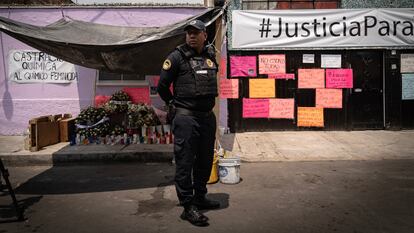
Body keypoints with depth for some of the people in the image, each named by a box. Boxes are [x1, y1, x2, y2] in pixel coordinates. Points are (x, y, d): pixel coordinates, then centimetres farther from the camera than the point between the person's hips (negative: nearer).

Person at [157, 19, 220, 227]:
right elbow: (162, 87, -3)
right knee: (185, 162, -3)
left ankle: (200, 197, 31)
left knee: (205, 160, 15)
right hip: (186, 117, -6)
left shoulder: (211, 57, 11)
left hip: (208, 116, 7)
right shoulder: (177, 57, -7)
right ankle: (188, 207, 4)